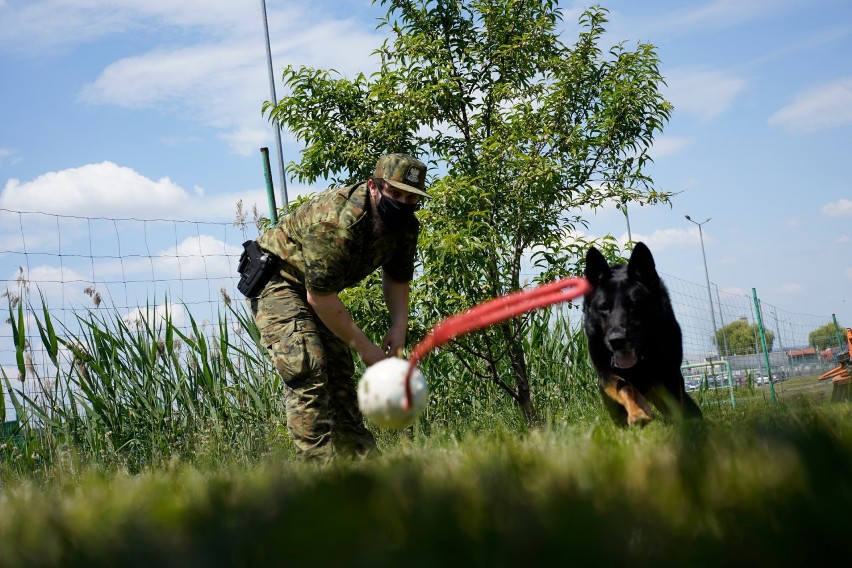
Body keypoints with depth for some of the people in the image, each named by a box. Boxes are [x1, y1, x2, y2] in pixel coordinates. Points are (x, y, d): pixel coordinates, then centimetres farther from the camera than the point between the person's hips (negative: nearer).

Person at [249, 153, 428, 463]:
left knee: (340, 371, 7)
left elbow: (397, 277, 9)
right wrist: (365, 347, -26)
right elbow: (319, 296, -33)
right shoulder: (336, 221, -36)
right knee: (308, 368, -23)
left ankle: (360, 458, 14)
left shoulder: (405, 225, -9)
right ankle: (320, 463, -23)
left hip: (317, 287, 9)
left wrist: (399, 325, -9)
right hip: (276, 282, -8)